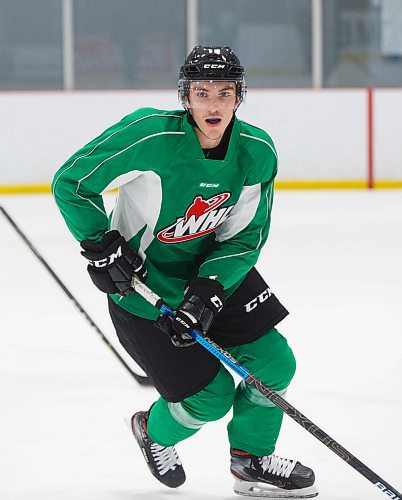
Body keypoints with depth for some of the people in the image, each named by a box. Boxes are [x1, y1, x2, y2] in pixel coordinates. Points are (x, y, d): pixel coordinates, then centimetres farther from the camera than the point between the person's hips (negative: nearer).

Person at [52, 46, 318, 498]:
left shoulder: (257, 152, -14)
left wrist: (208, 291, -20)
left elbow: (246, 236, -7)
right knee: (210, 396, -4)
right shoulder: (149, 135, -28)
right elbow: (71, 183, -20)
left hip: (214, 269, 5)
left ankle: (252, 460, 27)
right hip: (141, 281, -5)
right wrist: (102, 248, -21)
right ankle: (154, 431, 31)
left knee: (274, 363, 0)